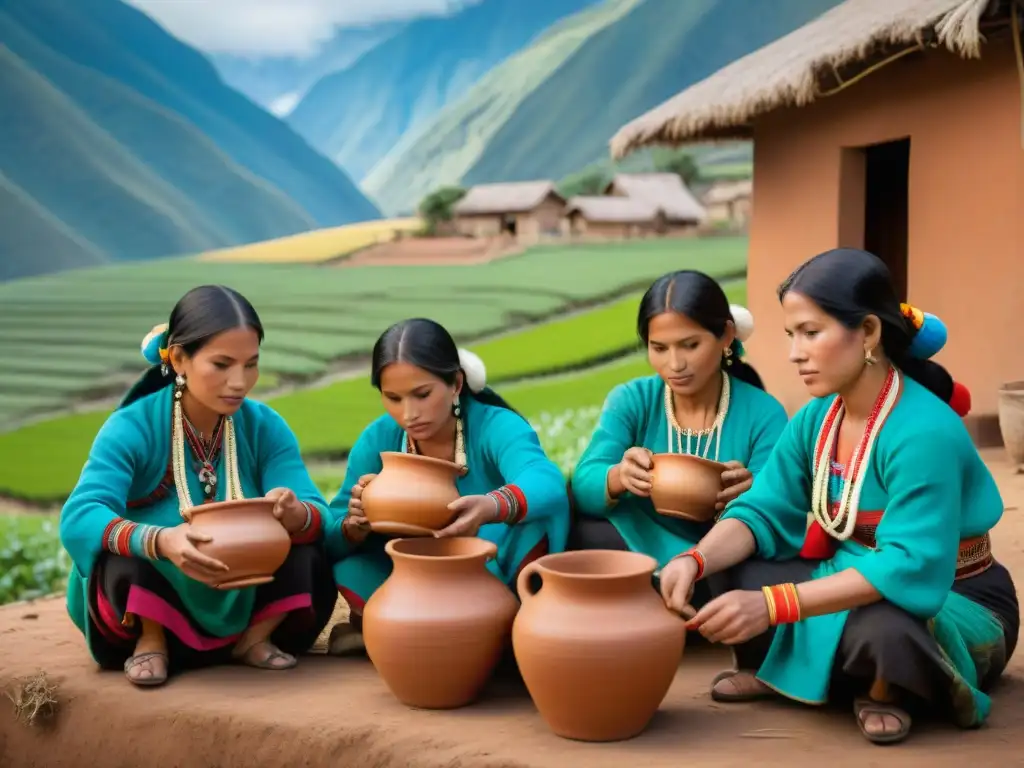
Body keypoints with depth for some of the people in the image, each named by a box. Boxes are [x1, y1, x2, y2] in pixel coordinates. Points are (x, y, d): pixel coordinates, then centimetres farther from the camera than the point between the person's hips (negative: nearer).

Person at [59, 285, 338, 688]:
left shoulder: (266, 428, -9)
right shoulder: (131, 428, -19)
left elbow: (321, 516, -21)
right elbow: (78, 519, -34)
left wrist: (297, 515, -47)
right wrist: (160, 541, -54)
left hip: (237, 605, 3)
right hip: (145, 602, -2)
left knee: (310, 556, -23)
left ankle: (255, 637, 2)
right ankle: (150, 642, -7)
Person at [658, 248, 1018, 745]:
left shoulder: (924, 432, -29)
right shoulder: (816, 419, -5)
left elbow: (911, 568, -37)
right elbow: (762, 514, -5)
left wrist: (771, 605, -44)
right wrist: (693, 561, -28)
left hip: (956, 605, -6)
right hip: (858, 582, 7)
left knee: (883, 629, -40)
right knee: (734, 566, -11)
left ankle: (886, 690, -5)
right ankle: (770, 668, 15)